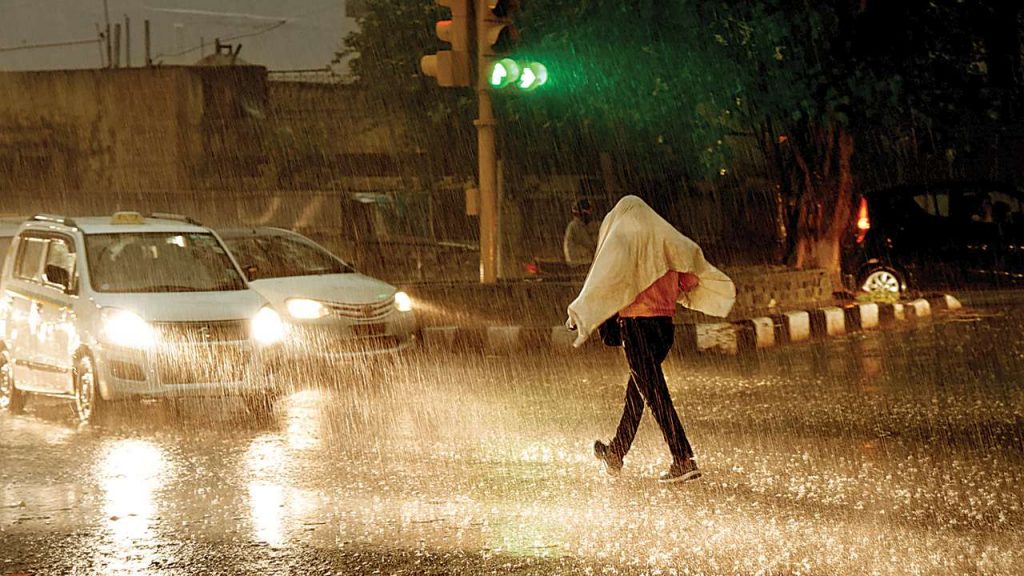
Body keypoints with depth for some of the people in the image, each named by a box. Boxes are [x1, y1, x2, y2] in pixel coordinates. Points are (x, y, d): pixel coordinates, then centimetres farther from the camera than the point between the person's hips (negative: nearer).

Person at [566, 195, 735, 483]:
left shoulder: (622, 237, -4)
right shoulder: (666, 239, 12)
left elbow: (605, 277, -17)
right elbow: (690, 279, 14)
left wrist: (580, 311, -17)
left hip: (636, 322, -7)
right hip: (665, 322, 7)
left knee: (655, 394, -7)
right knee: (636, 391, 19)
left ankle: (684, 460, -13)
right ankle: (616, 454, 32)